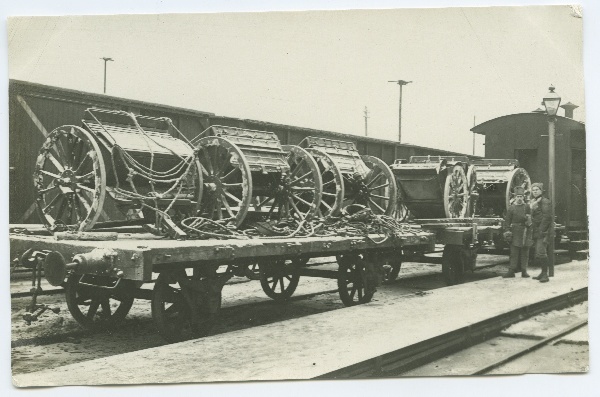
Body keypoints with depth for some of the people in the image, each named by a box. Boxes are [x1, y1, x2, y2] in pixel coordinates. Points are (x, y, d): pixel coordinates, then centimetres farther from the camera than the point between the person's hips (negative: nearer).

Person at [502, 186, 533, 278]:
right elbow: (507, 221, 3)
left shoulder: (527, 207, 8)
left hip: (526, 232, 1)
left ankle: (524, 271, 10)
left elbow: (531, 219, 10)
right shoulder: (511, 208, 5)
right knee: (514, 252, -2)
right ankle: (512, 271, -1)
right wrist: (507, 231, -6)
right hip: (515, 232, -1)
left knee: (525, 252, 4)